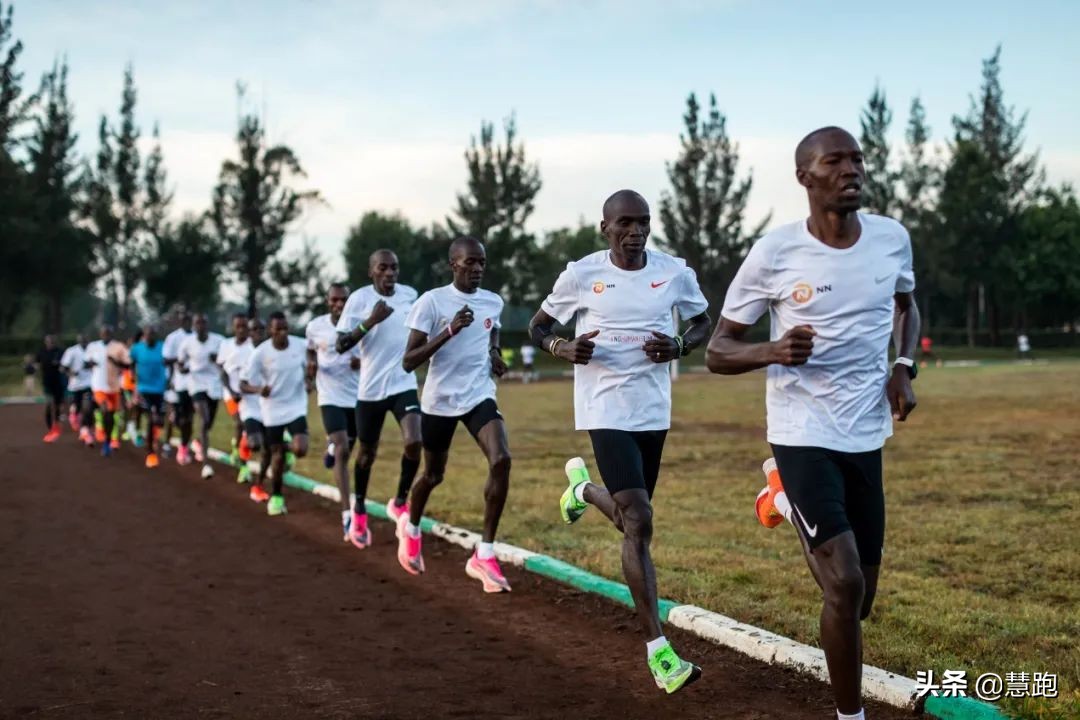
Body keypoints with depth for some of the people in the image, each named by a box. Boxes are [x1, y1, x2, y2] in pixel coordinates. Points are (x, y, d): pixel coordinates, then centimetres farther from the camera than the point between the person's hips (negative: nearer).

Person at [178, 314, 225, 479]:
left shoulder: (219, 341, -6)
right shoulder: (187, 342, -5)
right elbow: (180, 361, 9)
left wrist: (218, 359, -21)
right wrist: (182, 368, -13)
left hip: (214, 384, 2)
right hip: (197, 383, -2)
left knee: (209, 423, 14)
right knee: (204, 420, -19)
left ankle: (199, 444, 50)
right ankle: (206, 463, -19)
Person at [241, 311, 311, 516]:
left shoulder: (301, 345, -9)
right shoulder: (260, 353, -16)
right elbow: (243, 384, -11)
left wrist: (308, 381, -5)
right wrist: (258, 389, -32)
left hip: (297, 407, 1)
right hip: (273, 410, -1)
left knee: (300, 450, -16)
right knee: (277, 456, 6)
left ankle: (286, 447, 21)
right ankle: (276, 496, 28)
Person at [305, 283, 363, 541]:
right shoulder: (315, 327, -2)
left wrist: (363, 362, -17)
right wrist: (311, 364, -4)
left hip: (357, 396, 2)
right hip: (331, 397, -2)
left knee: (345, 450, 16)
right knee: (343, 451, -16)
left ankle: (333, 447, 58)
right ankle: (347, 515, -17)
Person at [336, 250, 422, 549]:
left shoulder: (410, 294, 3)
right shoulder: (359, 298, -9)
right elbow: (341, 345, -14)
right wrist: (370, 322, -25)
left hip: (404, 384, 2)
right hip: (370, 389, -2)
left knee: (414, 442, -19)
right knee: (367, 453, 11)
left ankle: (399, 502, 4)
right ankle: (359, 510, 35)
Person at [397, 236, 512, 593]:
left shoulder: (494, 302, 3)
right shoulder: (431, 301, -13)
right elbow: (408, 362, -17)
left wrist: (494, 354, 4)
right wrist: (450, 330, -28)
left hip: (480, 396, 3)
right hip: (439, 400, -3)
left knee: (501, 460, -21)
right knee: (433, 474, 14)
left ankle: (484, 555, -13)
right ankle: (410, 528, 49)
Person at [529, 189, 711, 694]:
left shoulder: (675, 272, -1)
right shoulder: (581, 274, -6)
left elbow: (703, 323, 14)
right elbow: (538, 325, 6)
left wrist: (680, 346, -8)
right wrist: (562, 348, -16)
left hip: (654, 412, 4)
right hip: (606, 411, -4)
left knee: (632, 519, 18)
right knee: (639, 524, -14)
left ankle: (584, 489, 54)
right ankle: (658, 651, -10)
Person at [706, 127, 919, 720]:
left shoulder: (892, 238, -1)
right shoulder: (774, 253, -13)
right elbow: (717, 351, -6)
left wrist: (904, 367, 2)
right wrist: (772, 352, -27)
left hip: (866, 437, 5)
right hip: (803, 435, -5)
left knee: (861, 596, 13)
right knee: (845, 585, -16)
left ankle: (790, 503, 40)